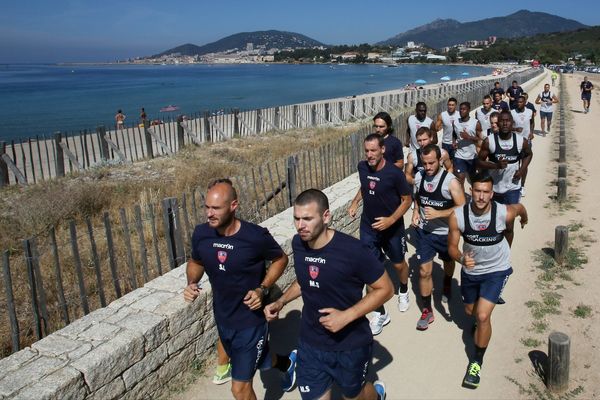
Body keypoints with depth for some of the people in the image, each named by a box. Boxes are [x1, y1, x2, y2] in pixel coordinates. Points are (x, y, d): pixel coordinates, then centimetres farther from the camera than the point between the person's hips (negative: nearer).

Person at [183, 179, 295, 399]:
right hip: (222, 319, 5)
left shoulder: (256, 236, -26)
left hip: (251, 321, -5)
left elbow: (280, 259, -7)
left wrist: (262, 289, -20)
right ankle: (287, 363, 61)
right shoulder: (201, 234, -13)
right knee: (260, 362, 29)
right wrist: (191, 283, -12)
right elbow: (196, 262, 8)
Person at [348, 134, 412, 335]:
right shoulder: (362, 167, -10)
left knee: (398, 264, 19)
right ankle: (380, 314, 13)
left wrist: (391, 220, -24)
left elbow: (407, 199, -13)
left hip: (392, 227, -2)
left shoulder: (394, 173, -23)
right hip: (368, 227, 3)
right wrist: (355, 201, -2)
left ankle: (403, 292, 52)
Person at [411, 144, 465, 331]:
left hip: (445, 232, -2)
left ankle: (447, 285, 58)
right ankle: (427, 311, 12)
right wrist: (416, 212, -5)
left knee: (448, 261, 26)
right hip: (424, 231, 2)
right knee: (424, 271, -1)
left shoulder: (451, 181, -22)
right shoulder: (418, 177, -7)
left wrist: (438, 213, -30)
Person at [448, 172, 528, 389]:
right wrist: (461, 258, -35)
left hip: (497, 270, -2)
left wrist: (524, 219, 22)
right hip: (470, 270, 3)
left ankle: (476, 361, 7)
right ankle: (480, 322, 62)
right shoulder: (457, 216, -25)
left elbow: (520, 207, -1)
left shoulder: (504, 213, -27)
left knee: (483, 316, -16)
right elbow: (452, 246, -13)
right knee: (470, 311, 23)